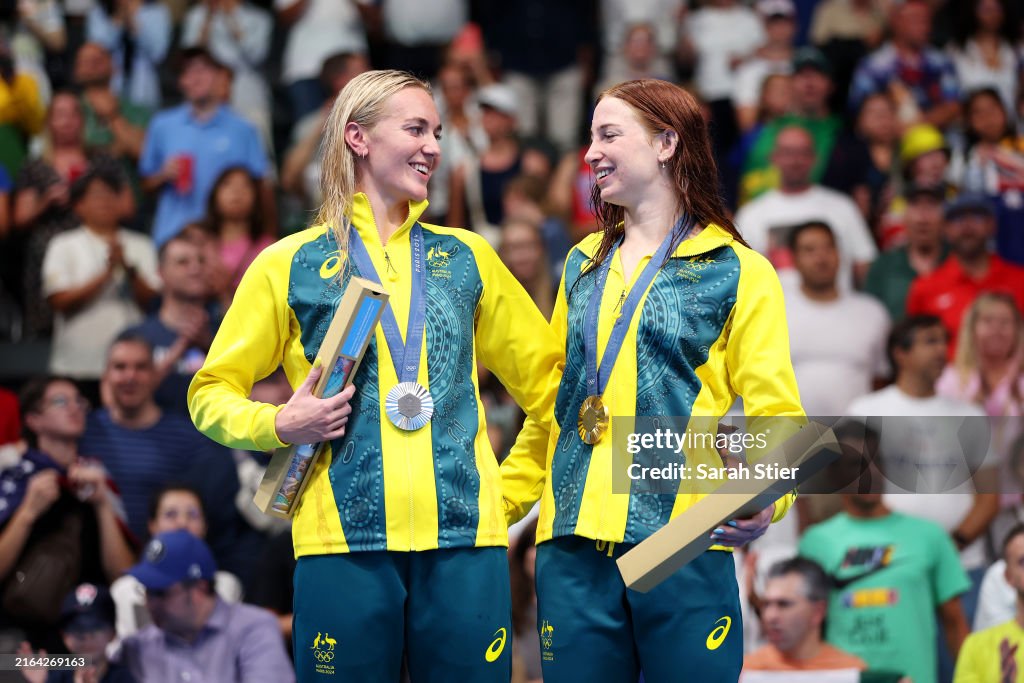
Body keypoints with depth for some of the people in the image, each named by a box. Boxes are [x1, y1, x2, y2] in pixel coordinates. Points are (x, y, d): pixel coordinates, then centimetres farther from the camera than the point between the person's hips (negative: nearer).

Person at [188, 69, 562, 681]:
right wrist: (280, 425, -7)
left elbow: (545, 375, 24)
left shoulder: (466, 258, 16)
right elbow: (212, 395, 12)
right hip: (344, 538, -2)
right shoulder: (290, 265, 9)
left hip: (465, 536, 2)